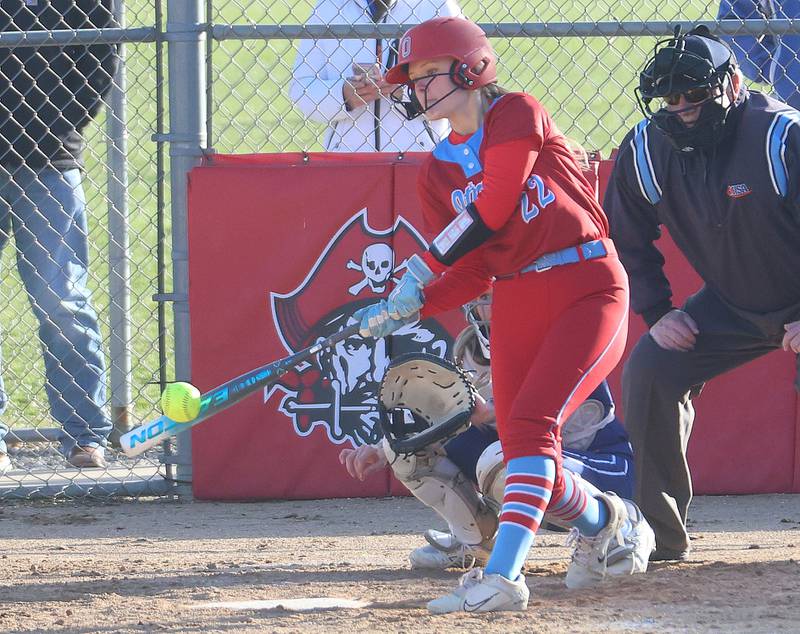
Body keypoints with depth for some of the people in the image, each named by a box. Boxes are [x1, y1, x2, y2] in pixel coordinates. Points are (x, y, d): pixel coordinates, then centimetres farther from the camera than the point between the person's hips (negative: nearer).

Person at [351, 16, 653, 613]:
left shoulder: (517, 115, -5)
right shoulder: (437, 172, 12)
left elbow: (494, 207, -16)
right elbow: (472, 276, 10)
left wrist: (424, 267, -12)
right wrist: (404, 310, -4)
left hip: (589, 289, -6)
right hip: (516, 304, 6)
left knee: (530, 424, -23)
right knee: (529, 458, 2)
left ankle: (501, 575, -33)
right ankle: (601, 520, 34)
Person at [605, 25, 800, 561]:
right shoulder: (646, 150, -12)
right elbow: (628, 241, 5)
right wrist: (657, 312, -4)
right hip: (730, 306, 5)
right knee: (649, 372, -9)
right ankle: (662, 536, 0)